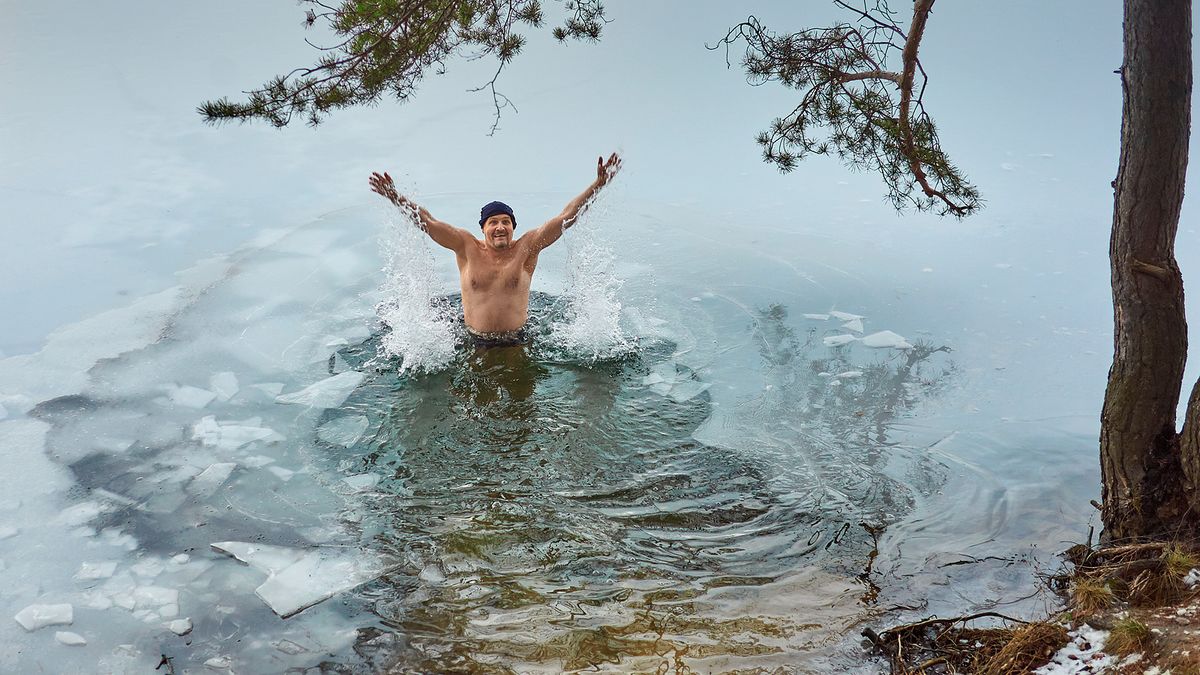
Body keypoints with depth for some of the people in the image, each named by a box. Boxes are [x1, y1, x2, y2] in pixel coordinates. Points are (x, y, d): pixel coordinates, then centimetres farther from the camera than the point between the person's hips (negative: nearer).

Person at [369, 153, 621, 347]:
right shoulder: (467, 247, -2)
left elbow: (566, 217, -8)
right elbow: (427, 222, -4)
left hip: (517, 341, 0)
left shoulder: (526, 248, -3)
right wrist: (396, 198, -14)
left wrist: (597, 185, -14)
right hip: (475, 343, 1)